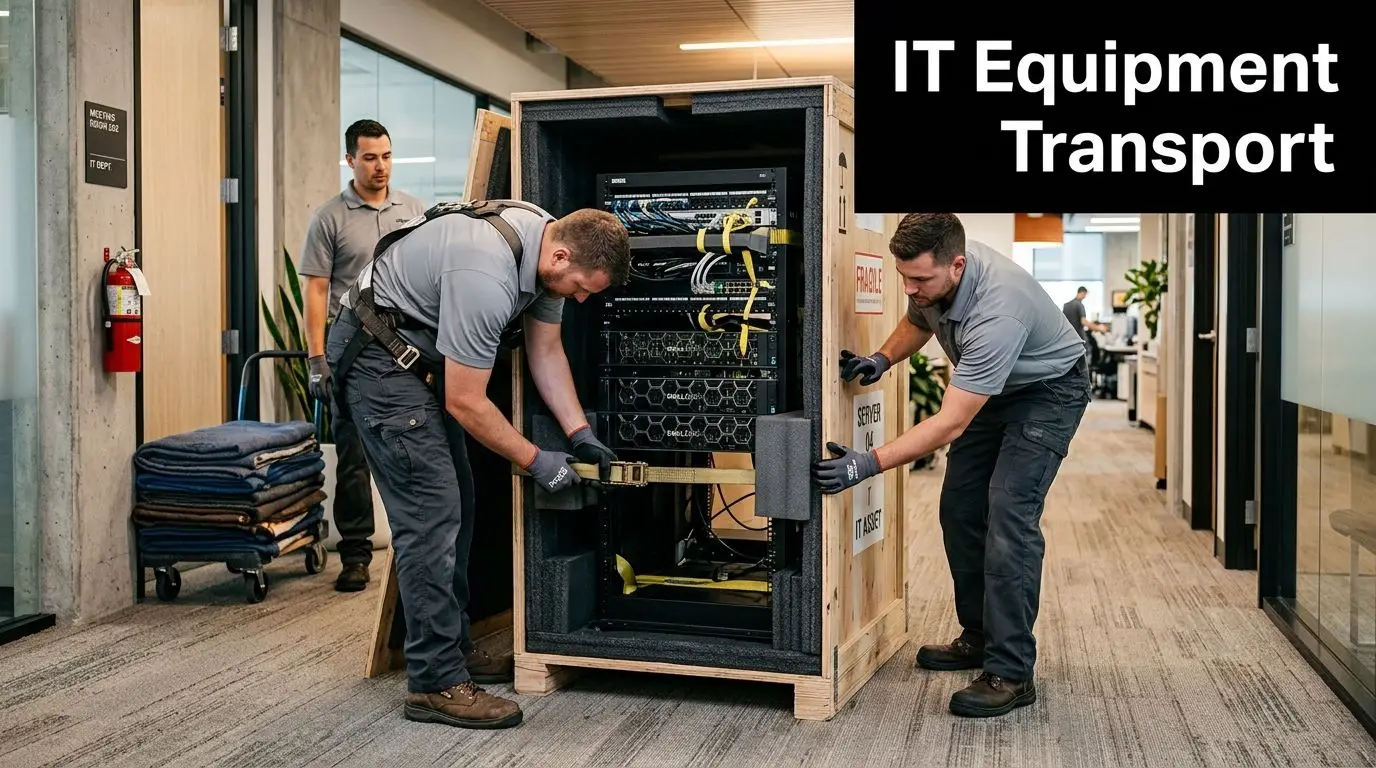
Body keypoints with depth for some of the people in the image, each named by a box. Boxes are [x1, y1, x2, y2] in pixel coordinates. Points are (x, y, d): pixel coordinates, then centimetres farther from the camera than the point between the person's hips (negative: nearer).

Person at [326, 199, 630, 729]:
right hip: (376, 352, -10)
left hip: (421, 351, 10)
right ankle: (437, 683, -6)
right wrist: (536, 461, -15)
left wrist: (580, 435, 0)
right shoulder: (486, 277, -34)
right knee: (431, 513, -13)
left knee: (456, 505, 12)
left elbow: (545, 351, 6)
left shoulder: (550, 241, -6)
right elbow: (465, 404, -26)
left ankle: (454, 649, 24)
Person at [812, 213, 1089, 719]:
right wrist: (882, 359, -10)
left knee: (1009, 516, -19)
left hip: (1048, 389, -8)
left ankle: (1010, 674, -15)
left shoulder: (996, 309, -41)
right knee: (960, 509, 6)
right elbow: (917, 321, 10)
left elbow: (950, 425, -41)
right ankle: (979, 638, 20)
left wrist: (868, 464, -45)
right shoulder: (930, 278, -17)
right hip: (994, 390, 8)